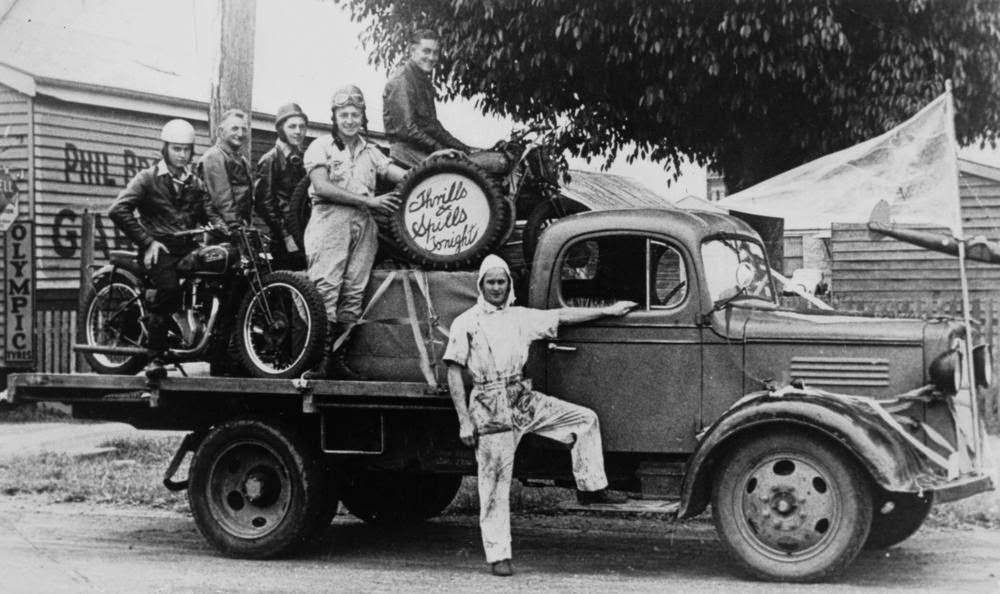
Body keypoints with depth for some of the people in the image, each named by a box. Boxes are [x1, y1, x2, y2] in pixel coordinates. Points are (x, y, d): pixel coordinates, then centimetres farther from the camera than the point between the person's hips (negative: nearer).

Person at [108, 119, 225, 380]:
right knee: (169, 288, -34)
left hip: (188, 248, 5)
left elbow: (210, 213, 18)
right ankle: (154, 357, -25)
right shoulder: (148, 178, 7)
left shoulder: (195, 184, 24)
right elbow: (118, 210, -5)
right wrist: (147, 241, -11)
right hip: (158, 248, -5)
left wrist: (222, 229, -7)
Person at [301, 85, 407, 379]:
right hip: (330, 219, -5)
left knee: (354, 292, -1)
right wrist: (369, 200, -13)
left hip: (363, 223, 5)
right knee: (325, 289, -14)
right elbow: (322, 187, -8)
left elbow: (405, 176, 12)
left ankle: (338, 359, 1)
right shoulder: (321, 147, 5)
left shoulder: (369, 151, 21)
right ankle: (319, 358, -17)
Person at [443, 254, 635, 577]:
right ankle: (498, 556, 5)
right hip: (491, 410, -5)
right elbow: (454, 373, -6)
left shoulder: (520, 317, 11)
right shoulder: (465, 323, -4)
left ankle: (590, 488, 13)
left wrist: (608, 310, 16)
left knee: (585, 418, 1)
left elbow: (563, 316, 16)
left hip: (525, 401, 5)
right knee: (495, 485, -2)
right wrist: (464, 421, -11)